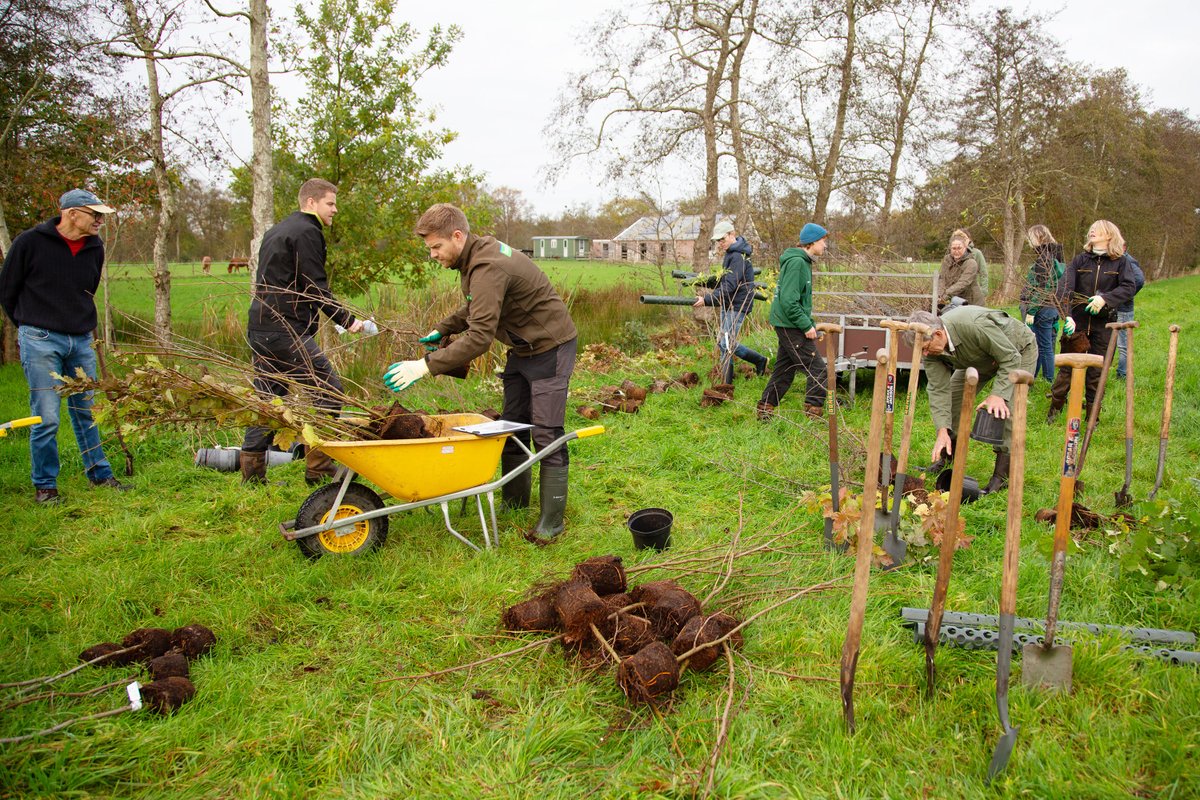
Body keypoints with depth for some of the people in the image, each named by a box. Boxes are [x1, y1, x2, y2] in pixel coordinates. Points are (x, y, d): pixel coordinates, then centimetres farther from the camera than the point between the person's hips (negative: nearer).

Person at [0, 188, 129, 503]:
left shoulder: (94, 247, 4)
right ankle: (44, 485, 12)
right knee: (46, 418, -2)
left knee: (86, 412, 14)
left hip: (81, 341, 5)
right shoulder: (31, 242, -10)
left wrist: (82, 324, 17)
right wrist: (32, 325, 9)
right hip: (41, 342, -5)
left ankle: (99, 473, 25)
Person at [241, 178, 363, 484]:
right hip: (287, 332, -10)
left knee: (266, 398, 14)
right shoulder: (307, 232, -8)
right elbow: (316, 288, -14)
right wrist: (347, 320, -10)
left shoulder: (276, 231, 24)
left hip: (260, 329, 10)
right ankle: (318, 467, -1)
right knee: (329, 392, -3)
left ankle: (252, 473, 16)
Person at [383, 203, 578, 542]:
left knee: (546, 434, -8)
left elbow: (480, 336, -36)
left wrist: (426, 365, -35)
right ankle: (515, 500, 28)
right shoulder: (476, 255, 3)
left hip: (549, 348, -10)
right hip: (522, 348, 10)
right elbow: (476, 307, 21)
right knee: (511, 426, 14)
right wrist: (442, 329, 10)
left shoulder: (488, 268, -29)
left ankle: (552, 520, -1)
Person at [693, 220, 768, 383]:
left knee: (726, 344, -11)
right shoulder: (731, 253, 13)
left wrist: (707, 300, -30)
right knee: (723, 342, 14)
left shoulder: (738, 256, -19)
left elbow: (730, 286, -26)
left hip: (737, 306, -10)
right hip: (728, 304, 10)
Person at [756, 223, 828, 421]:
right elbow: (789, 301, -24)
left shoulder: (802, 261, 16)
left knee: (784, 369, 15)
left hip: (789, 326, 10)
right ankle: (814, 413, -2)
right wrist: (807, 325, -20)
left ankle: (765, 409, 20)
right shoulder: (796, 262, -17)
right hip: (791, 325, -10)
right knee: (817, 369, -7)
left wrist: (810, 323, 16)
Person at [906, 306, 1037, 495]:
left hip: (1018, 350, -6)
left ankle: (1002, 475, -14)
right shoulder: (931, 347, -23)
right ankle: (946, 458, 13)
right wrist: (942, 431, -32)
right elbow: (938, 390, -23)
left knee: (1006, 409, -21)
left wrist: (998, 394, -43)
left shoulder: (976, 326, -43)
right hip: (981, 358, 6)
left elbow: (1011, 358, -33)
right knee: (951, 394, -2)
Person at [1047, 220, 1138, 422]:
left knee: (1097, 372, 6)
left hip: (1103, 324, 0)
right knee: (1068, 368, 2)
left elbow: (1129, 287, -9)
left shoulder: (1121, 262, 2)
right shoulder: (1080, 260, 3)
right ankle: (1054, 409, 15)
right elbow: (1065, 286, -11)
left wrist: (1105, 298, -25)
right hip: (1077, 322, 0)